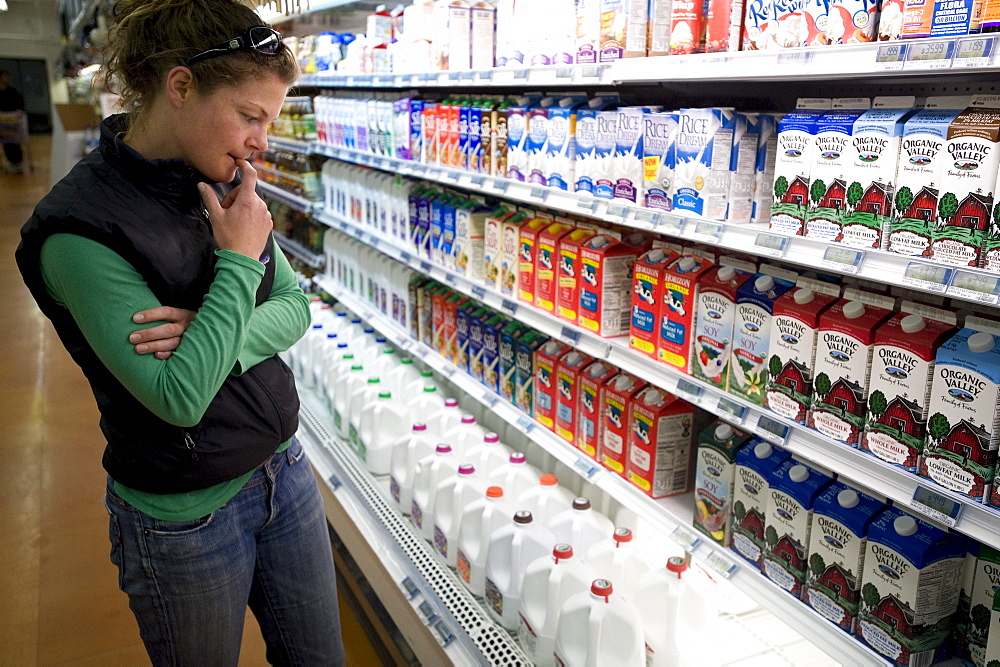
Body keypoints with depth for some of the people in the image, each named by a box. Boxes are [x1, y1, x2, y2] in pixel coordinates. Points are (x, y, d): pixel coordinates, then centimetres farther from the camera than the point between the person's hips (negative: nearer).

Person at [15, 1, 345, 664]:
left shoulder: (226, 185, -1)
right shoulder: (80, 227, -22)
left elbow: (295, 305, 0)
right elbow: (180, 397, -27)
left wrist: (223, 335, -20)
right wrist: (239, 260, -22)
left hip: (283, 470, 6)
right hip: (186, 519, -6)